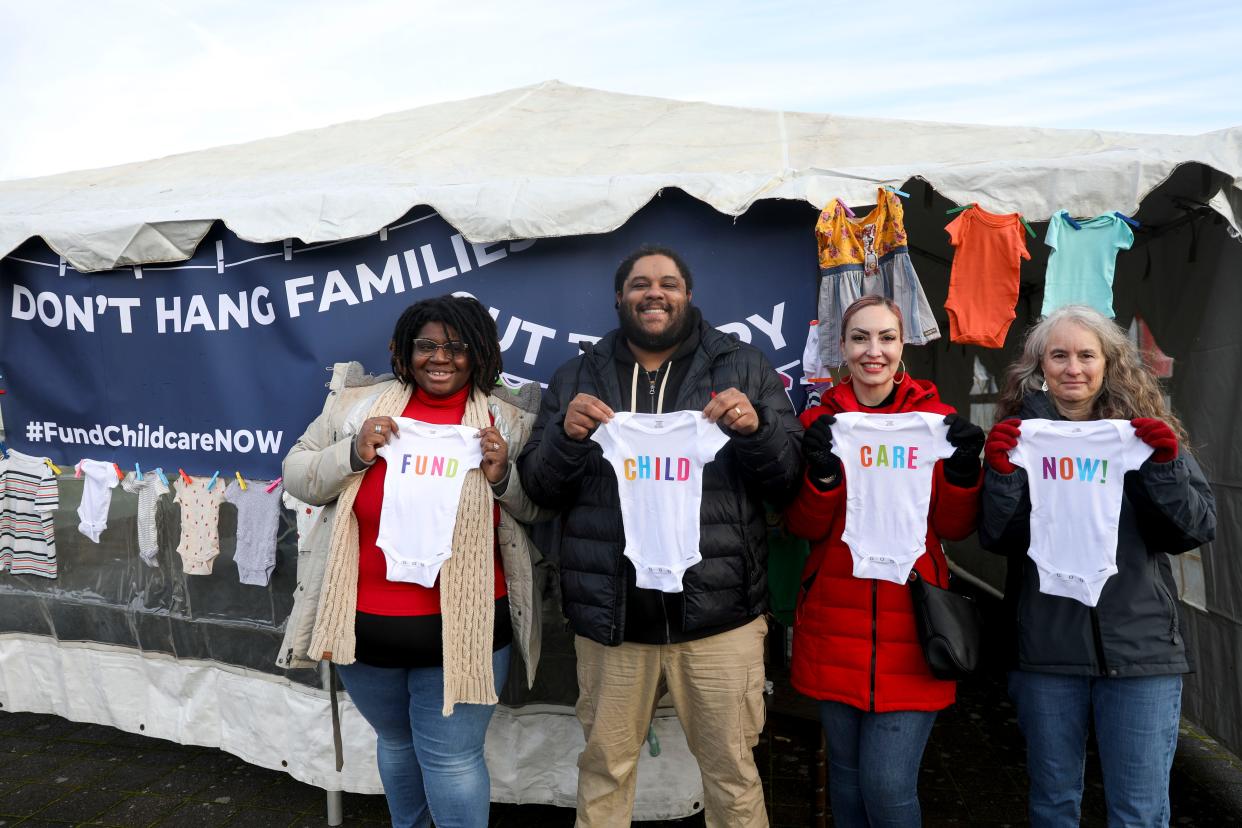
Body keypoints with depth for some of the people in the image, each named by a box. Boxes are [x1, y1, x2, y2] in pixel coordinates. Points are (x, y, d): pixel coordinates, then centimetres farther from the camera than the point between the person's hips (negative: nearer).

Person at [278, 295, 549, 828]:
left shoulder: (509, 423, -2)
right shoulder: (357, 404, -1)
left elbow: (538, 510, 3)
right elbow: (296, 476, 3)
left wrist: (503, 476, -17)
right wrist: (352, 454, -15)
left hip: (463, 628, -2)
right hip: (365, 623, 3)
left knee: (452, 757, 5)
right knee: (397, 740, 24)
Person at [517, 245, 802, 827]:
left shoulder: (743, 368, 5)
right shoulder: (577, 378, 9)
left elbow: (789, 482, 3)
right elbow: (539, 487, 6)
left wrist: (755, 427, -16)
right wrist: (568, 435, -14)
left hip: (718, 611, -1)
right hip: (610, 616, 1)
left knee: (732, 775, 10)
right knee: (603, 771, 15)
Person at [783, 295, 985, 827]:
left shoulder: (935, 418, 1)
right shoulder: (821, 420, 3)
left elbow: (955, 528, 0)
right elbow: (803, 527, -2)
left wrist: (963, 470, -18)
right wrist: (821, 472, -20)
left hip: (910, 626, -1)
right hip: (836, 628, 2)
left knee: (889, 785, -5)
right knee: (846, 775, 14)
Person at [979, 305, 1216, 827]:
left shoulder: (1144, 430, 3)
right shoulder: (1019, 433, 1)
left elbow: (1196, 530, -1)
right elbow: (997, 540, -5)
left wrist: (1167, 465, -16)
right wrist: (1001, 472, -20)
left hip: (1140, 646, 0)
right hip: (1046, 648, 0)